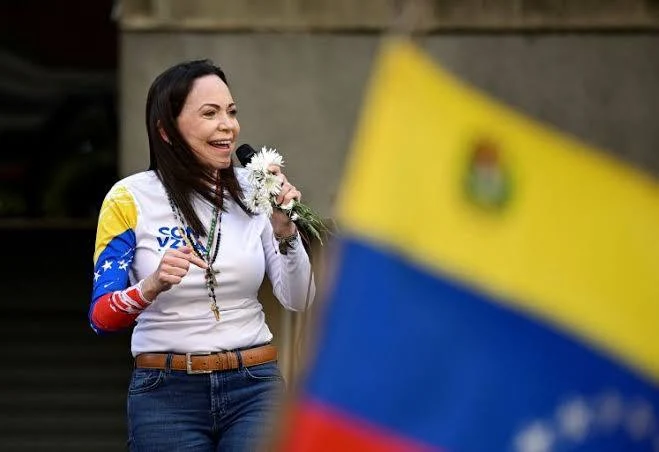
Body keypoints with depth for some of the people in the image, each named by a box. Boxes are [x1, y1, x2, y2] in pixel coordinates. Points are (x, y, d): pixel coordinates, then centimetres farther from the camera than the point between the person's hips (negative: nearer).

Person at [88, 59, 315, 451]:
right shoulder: (131, 199, -5)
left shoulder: (254, 191, 3)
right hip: (166, 393, -2)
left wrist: (285, 231, -13)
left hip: (253, 388, 2)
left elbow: (298, 301, 2)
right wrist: (150, 288, -28)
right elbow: (102, 317, -9)